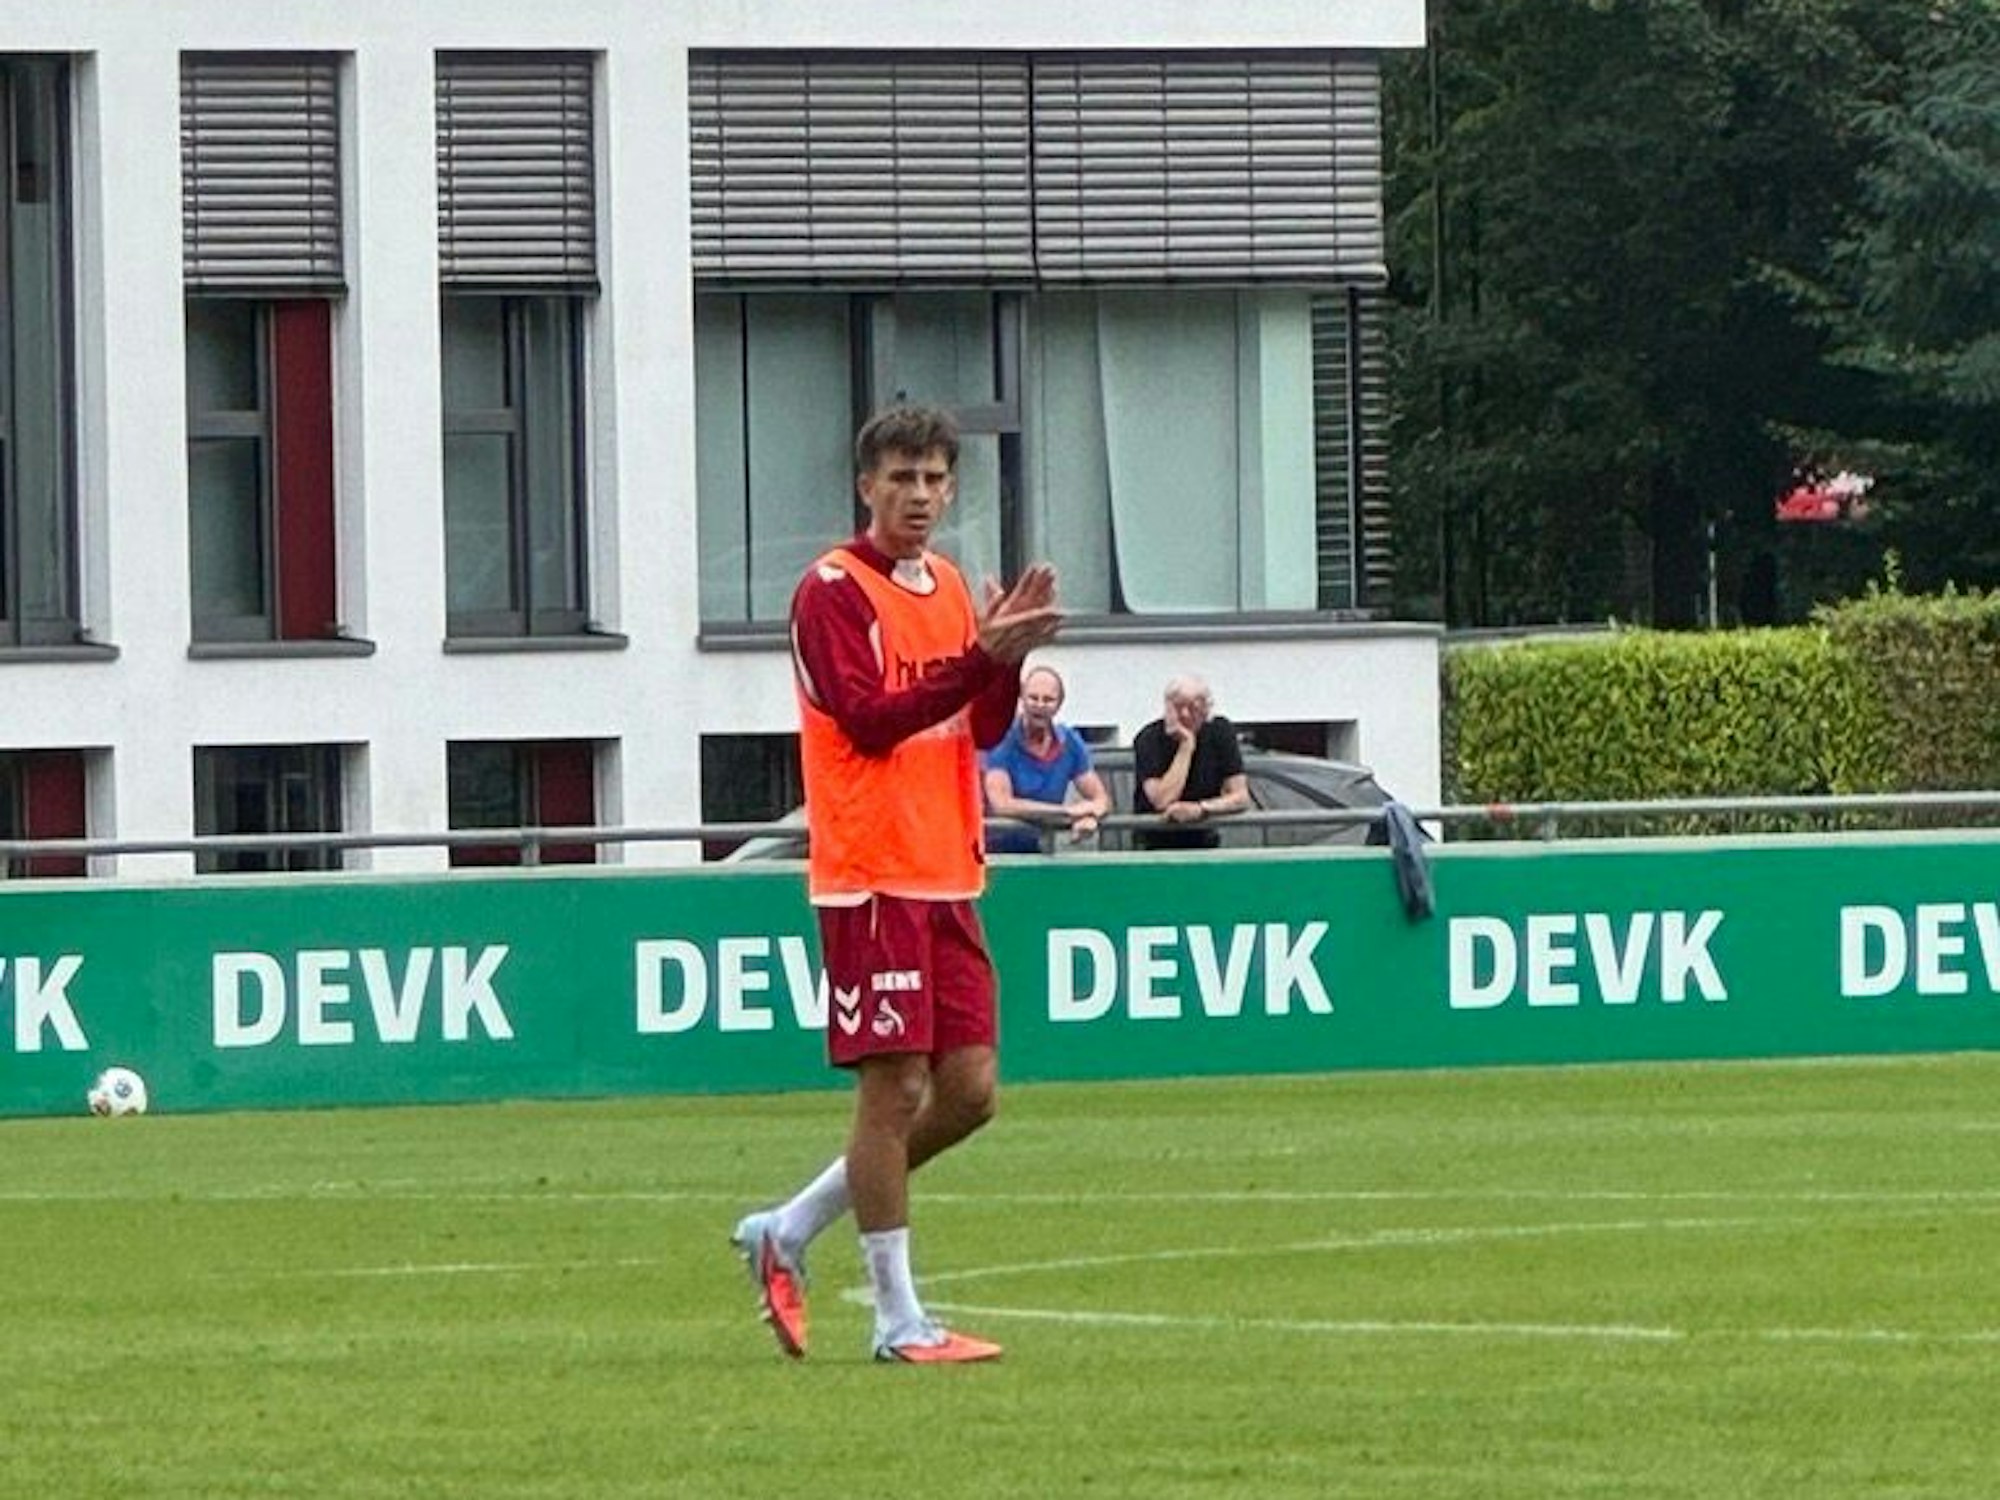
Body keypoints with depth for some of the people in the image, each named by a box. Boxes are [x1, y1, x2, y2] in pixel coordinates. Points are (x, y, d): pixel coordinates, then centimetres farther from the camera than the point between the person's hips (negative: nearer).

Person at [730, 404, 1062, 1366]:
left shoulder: (948, 589, 17)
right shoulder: (834, 592, -7)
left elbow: (984, 729, 14)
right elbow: (868, 719, -18)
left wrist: (1006, 654, -4)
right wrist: (980, 658, -23)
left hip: (947, 877, 8)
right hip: (871, 878, -8)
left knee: (970, 1090, 6)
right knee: (896, 1087, -7)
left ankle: (787, 1233, 19)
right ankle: (899, 1321, -1)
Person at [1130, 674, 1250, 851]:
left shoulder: (1221, 731, -3)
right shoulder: (1149, 739, -12)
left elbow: (1241, 798, -6)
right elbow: (1162, 802, -24)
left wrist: (1199, 809, -24)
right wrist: (1186, 747, -21)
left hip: (1203, 841, 2)